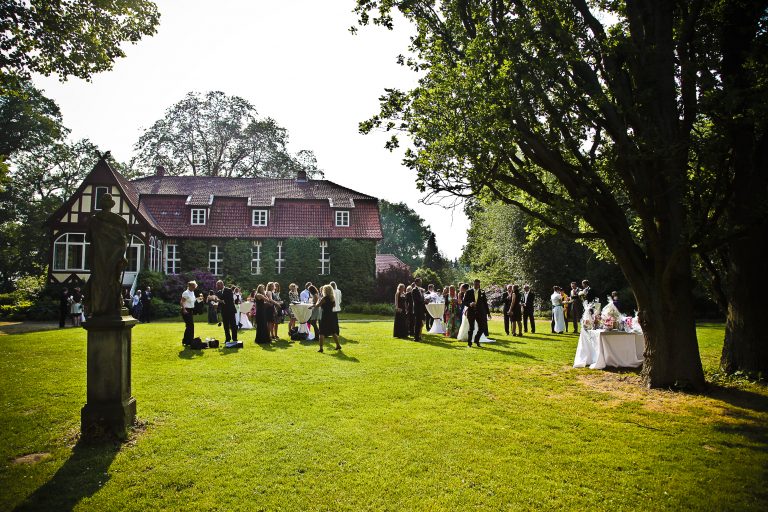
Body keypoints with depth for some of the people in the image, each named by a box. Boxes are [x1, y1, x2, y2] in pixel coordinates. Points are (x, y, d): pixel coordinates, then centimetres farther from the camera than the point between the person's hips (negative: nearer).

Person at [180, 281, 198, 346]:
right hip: (186, 311, -9)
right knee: (189, 326, -11)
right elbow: (181, 302, -18)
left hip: (191, 311, 9)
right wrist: (184, 309, -28)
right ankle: (185, 341, -2)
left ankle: (190, 341, 17)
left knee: (191, 326, 10)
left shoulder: (192, 292, 12)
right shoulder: (186, 293, -13)